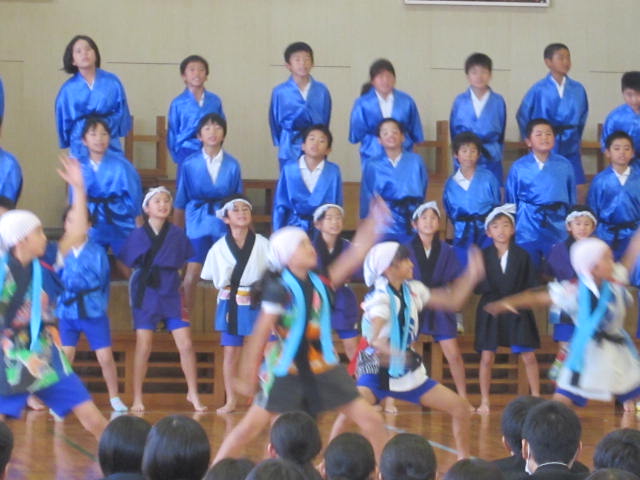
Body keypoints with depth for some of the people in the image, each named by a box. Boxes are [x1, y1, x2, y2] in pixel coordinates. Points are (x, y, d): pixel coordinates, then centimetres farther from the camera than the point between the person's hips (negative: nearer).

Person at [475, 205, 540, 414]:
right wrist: (502, 301, -13)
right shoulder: (483, 256, 0)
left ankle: (536, 397, 8)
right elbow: (478, 286, -5)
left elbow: (530, 286, 2)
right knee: (487, 357, 1)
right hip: (490, 311, 0)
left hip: (518, 312, 0)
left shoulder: (522, 256, 1)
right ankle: (484, 401, 9)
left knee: (529, 357, -2)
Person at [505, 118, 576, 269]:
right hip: (528, 230, 0)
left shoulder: (564, 166, 0)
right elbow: (511, 201, 5)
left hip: (557, 227, 1)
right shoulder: (519, 167, -2)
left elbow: (572, 200, 7)